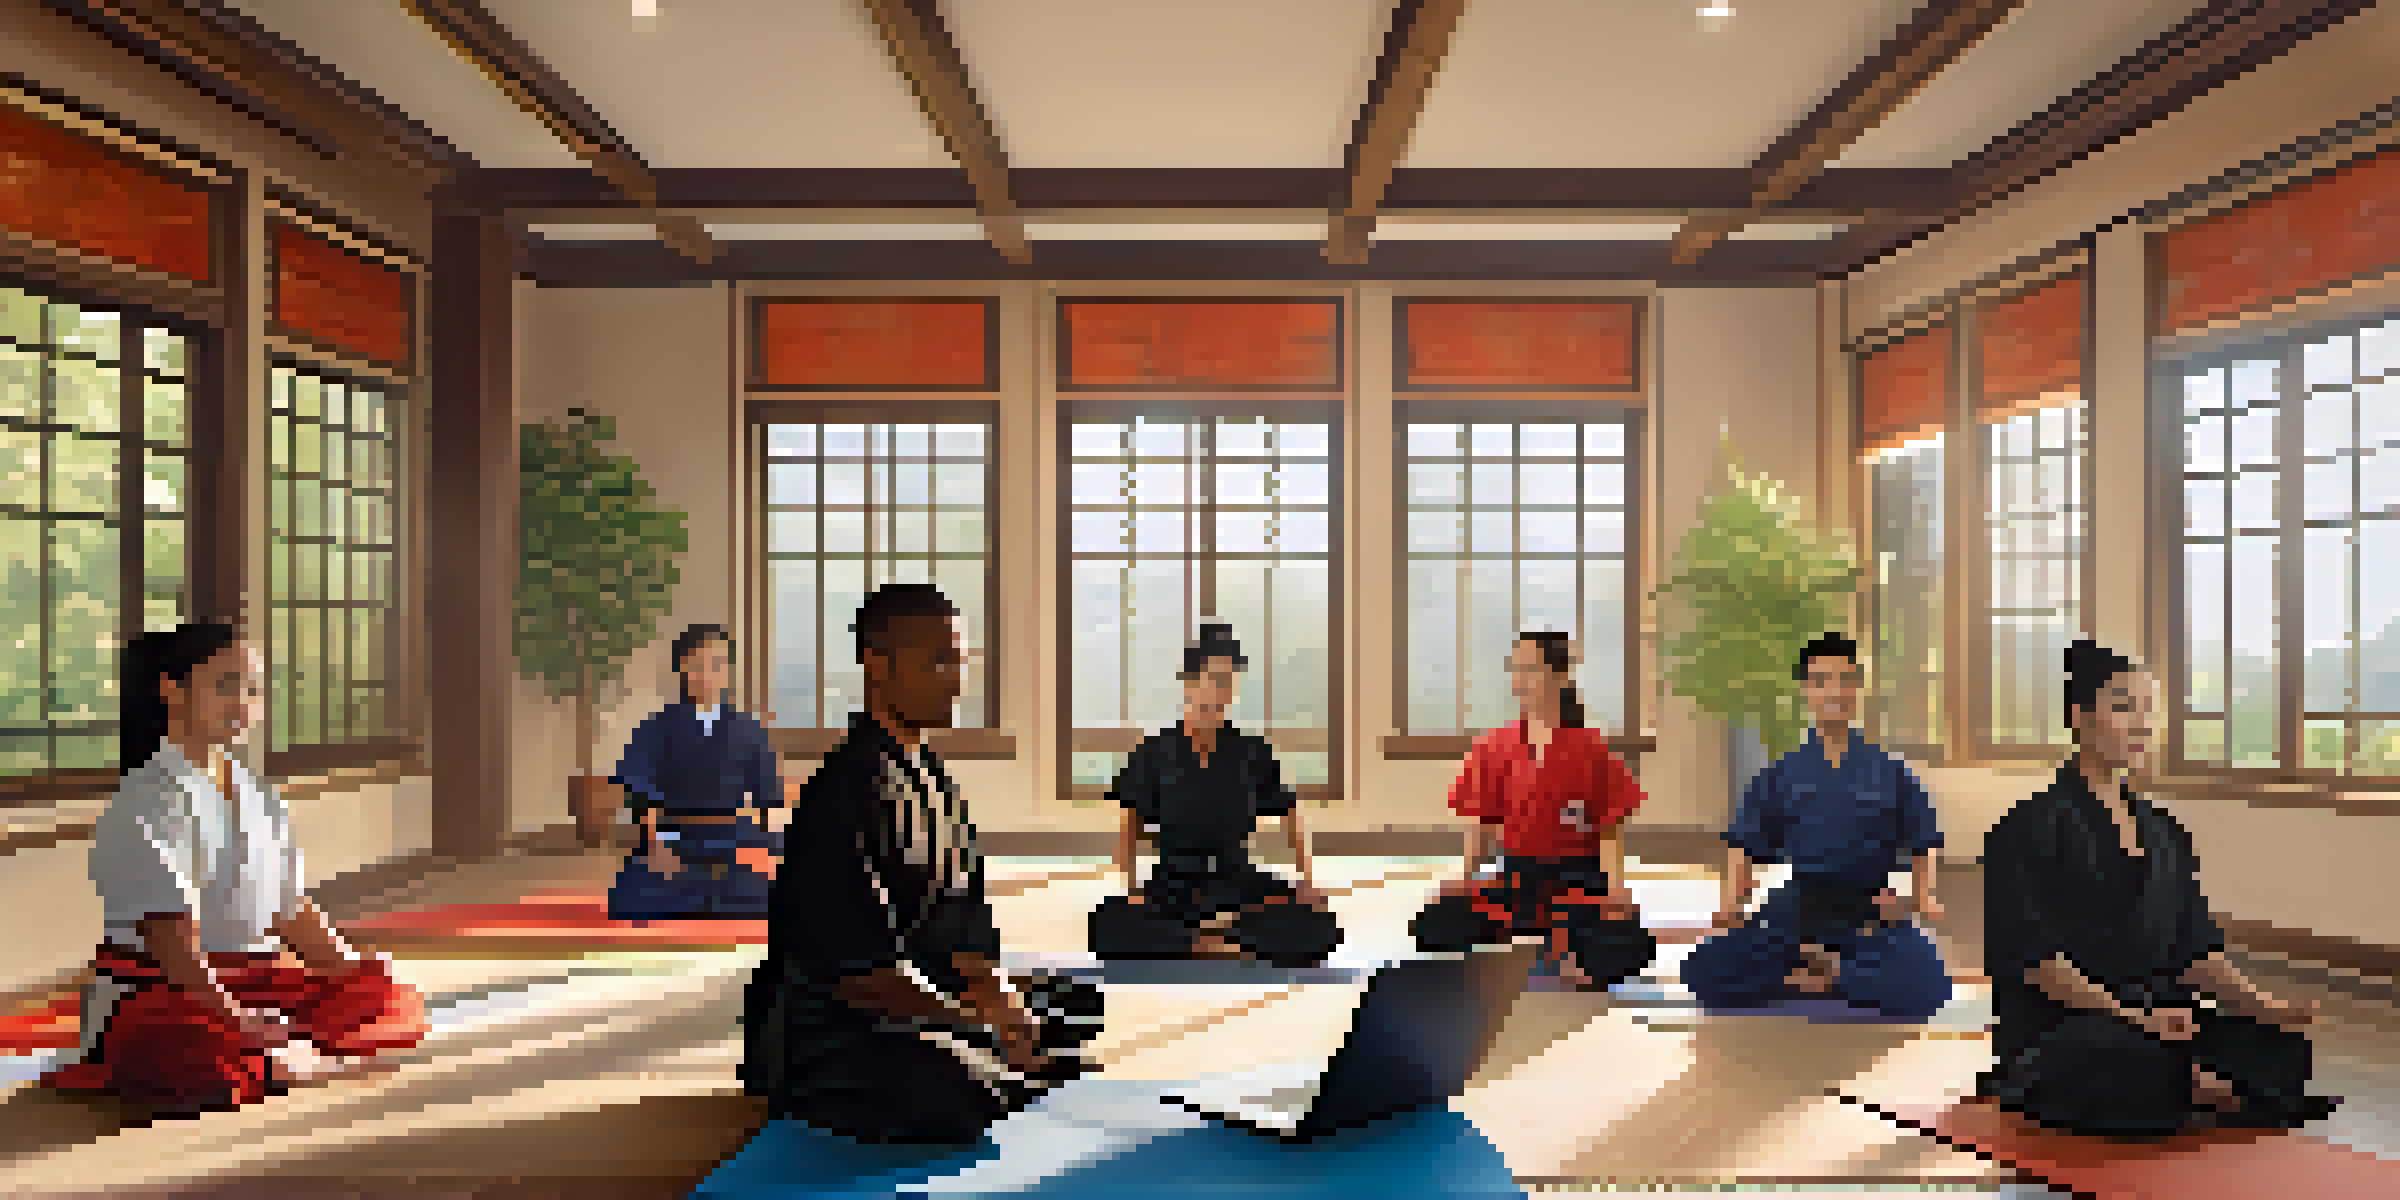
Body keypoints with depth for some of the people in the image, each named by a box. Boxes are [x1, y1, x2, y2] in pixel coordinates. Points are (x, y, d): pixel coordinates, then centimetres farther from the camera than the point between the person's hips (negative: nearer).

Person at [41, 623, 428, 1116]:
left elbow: (293, 911, 12)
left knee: (397, 1003, -5)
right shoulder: (149, 802, -13)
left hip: (253, 976, 7)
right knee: (217, 1066, -39)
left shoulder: (261, 800, 11)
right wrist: (230, 1016, -30)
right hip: (156, 988, -7)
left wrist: (355, 979, -1)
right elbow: (168, 933, -21)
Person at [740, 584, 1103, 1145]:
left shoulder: (934, 779, 7)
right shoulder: (846, 789, -21)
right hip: (826, 1032, -8)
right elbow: (848, 965, -24)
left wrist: (999, 1002, -8)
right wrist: (979, 1021, -20)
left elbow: (964, 924, 10)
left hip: (919, 999, 9)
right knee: (970, 1093, -31)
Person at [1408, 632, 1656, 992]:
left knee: (1628, 949, -31)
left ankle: (1569, 953, 4)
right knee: (1433, 928, -19)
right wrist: (1465, 877, -8)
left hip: (1578, 875, -2)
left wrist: (1615, 886, -19)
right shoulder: (1494, 747, 2)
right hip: (1517, 875, 3)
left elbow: (1610, 831, -5)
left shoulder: (1591, 748, -5)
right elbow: (1481, 827, 6)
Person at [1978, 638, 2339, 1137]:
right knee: (2155, 1064, -37)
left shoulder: (2163, 832, 19)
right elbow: (2037, 955, -13)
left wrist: (2257, 1002, -5)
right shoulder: (2035, 827, -4)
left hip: (2160, 1017, 6)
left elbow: (2196, 947, 14)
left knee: (2279, 1049, -22)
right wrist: (2128, 1014, -24)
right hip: (2055, 1034, -6)